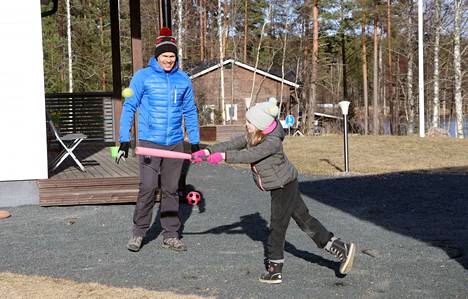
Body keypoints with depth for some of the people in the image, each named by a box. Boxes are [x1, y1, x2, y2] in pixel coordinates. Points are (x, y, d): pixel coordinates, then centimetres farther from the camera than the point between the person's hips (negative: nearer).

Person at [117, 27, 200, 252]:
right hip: (149, 141, -3)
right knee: (147, 188, -10)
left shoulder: (183, 80, 7)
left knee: (171, 190, 8)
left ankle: (170, 236, 16)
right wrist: (124, 140, -10)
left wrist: (195, 141, 12)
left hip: (175, 143, 3)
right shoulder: (143, 77, -4)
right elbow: (129, 107, -3)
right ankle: (138, 233, 5)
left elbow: (190, 111, 15)